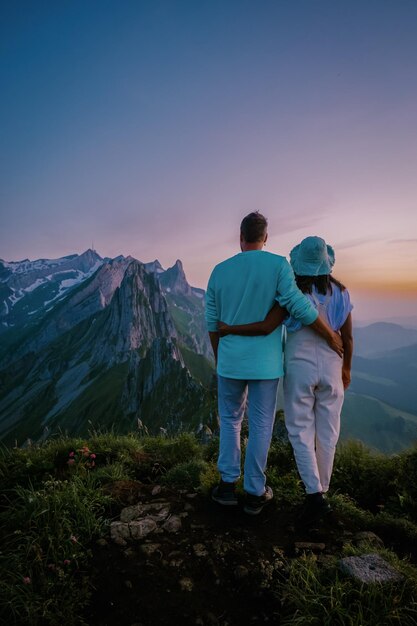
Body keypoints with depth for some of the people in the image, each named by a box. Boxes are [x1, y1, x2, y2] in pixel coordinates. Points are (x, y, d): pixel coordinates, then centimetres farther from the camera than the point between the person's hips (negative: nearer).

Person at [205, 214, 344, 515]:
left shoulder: (220, 271, 0)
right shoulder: (278, 264, -9)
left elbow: (213, 323, 5)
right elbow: (299, 305, -18)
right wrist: (331, 335, -4)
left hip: (230, 361, 2)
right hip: (265, 362, -2)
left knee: (230, 420, 20)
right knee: (261, 425, 11)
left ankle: (228, 483, 20)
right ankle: (255, 493, 22)